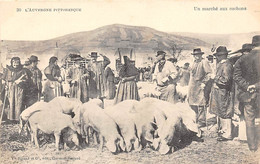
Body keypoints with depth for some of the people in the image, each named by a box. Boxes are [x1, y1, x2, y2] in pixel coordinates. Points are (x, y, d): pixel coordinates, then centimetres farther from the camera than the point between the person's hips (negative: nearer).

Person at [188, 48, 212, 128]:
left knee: (200, 104, -7)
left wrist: (204, 83, -16)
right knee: (192, 104, 11)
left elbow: (209, 73, -13)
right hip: (192, 86, 8)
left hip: (200, 86, -8)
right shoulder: (195, 62, 17)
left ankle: (202, 121, 0)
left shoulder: (204, 62, -7)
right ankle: (195, 119, 23)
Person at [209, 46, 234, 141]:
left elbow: (226, 80, -24)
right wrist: (215, 84, 7)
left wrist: (215, 78, -13)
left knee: (225, 114, -4)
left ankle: (227, 134, 3)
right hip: (219, 93, 10)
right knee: (220, 113, 17)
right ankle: (223, 130, 29)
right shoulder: (221, 64, 13)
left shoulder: (227, 65, -17)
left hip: (224, 93, -10)